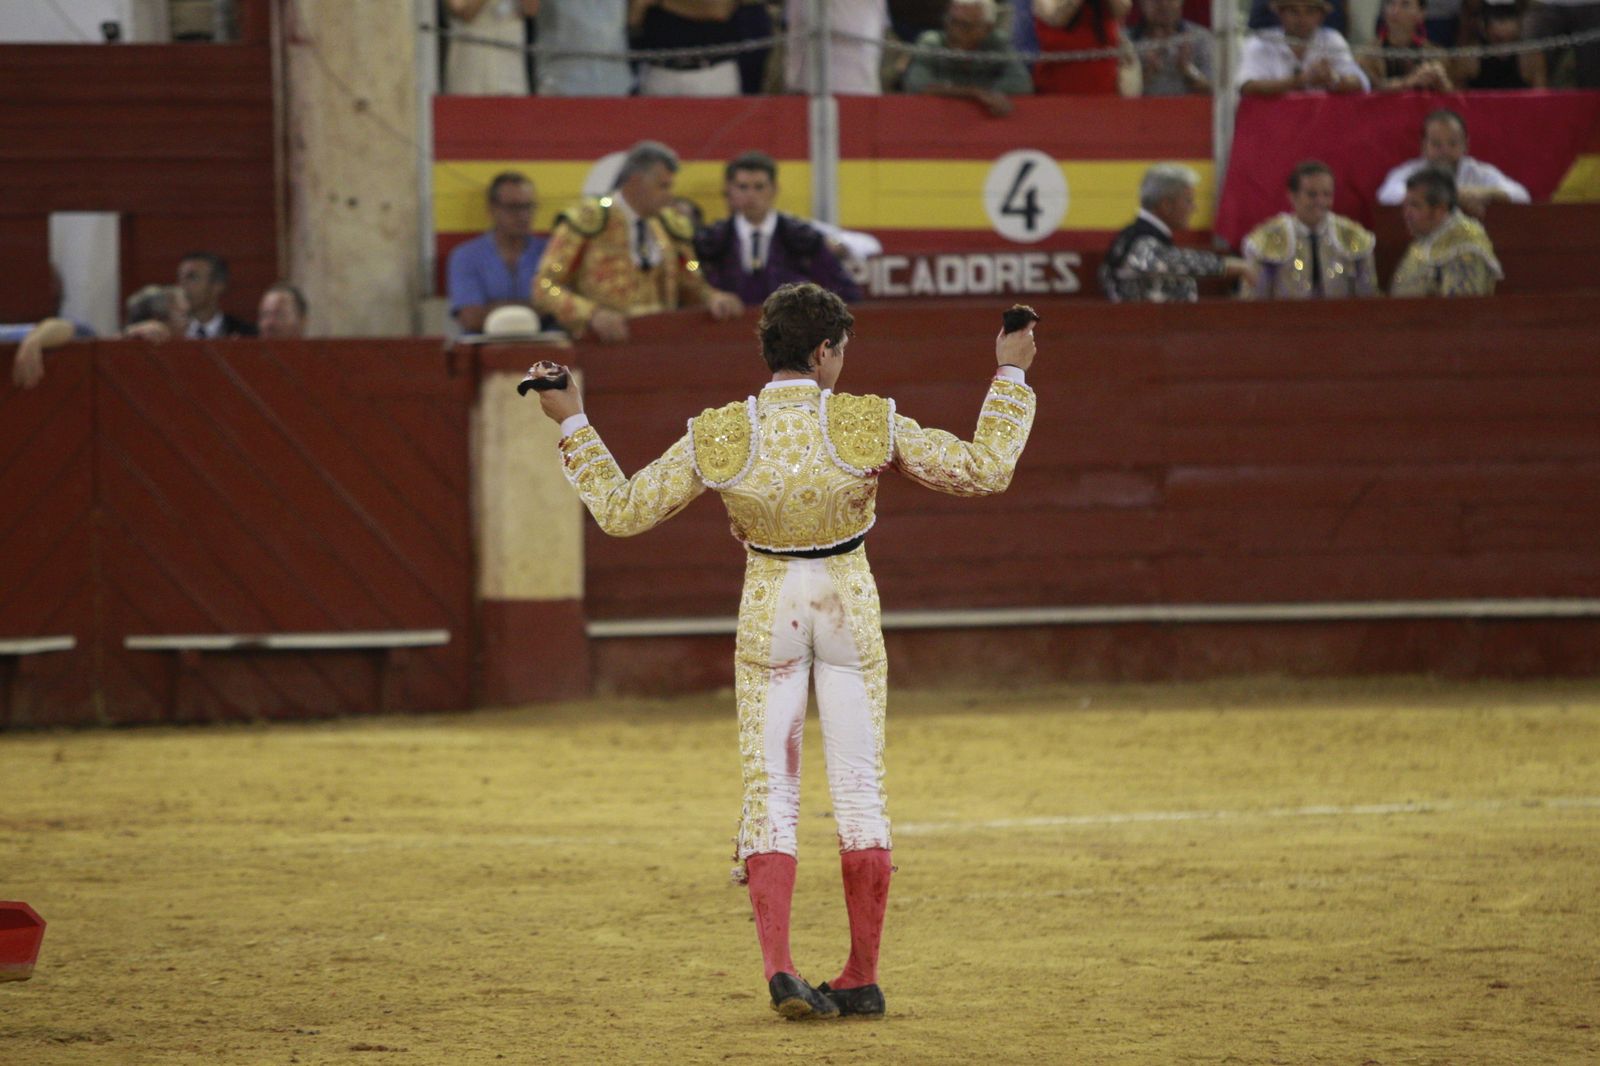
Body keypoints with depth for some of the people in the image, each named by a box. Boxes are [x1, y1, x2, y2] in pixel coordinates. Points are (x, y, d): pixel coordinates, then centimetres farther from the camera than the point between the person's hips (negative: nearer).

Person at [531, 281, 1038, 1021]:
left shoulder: (716, 439, -11)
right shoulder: (871, 426, -14)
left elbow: (621, 511, -3)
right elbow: (984, 471, -7)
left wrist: (573, 425, 5)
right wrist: (1011, 376, 3)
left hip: (768, 613, 0)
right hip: (850, 608, 0)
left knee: (769, 796, 4)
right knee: (859, 792, 9)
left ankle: (779, 968, -13)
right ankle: (862, 978, 13)